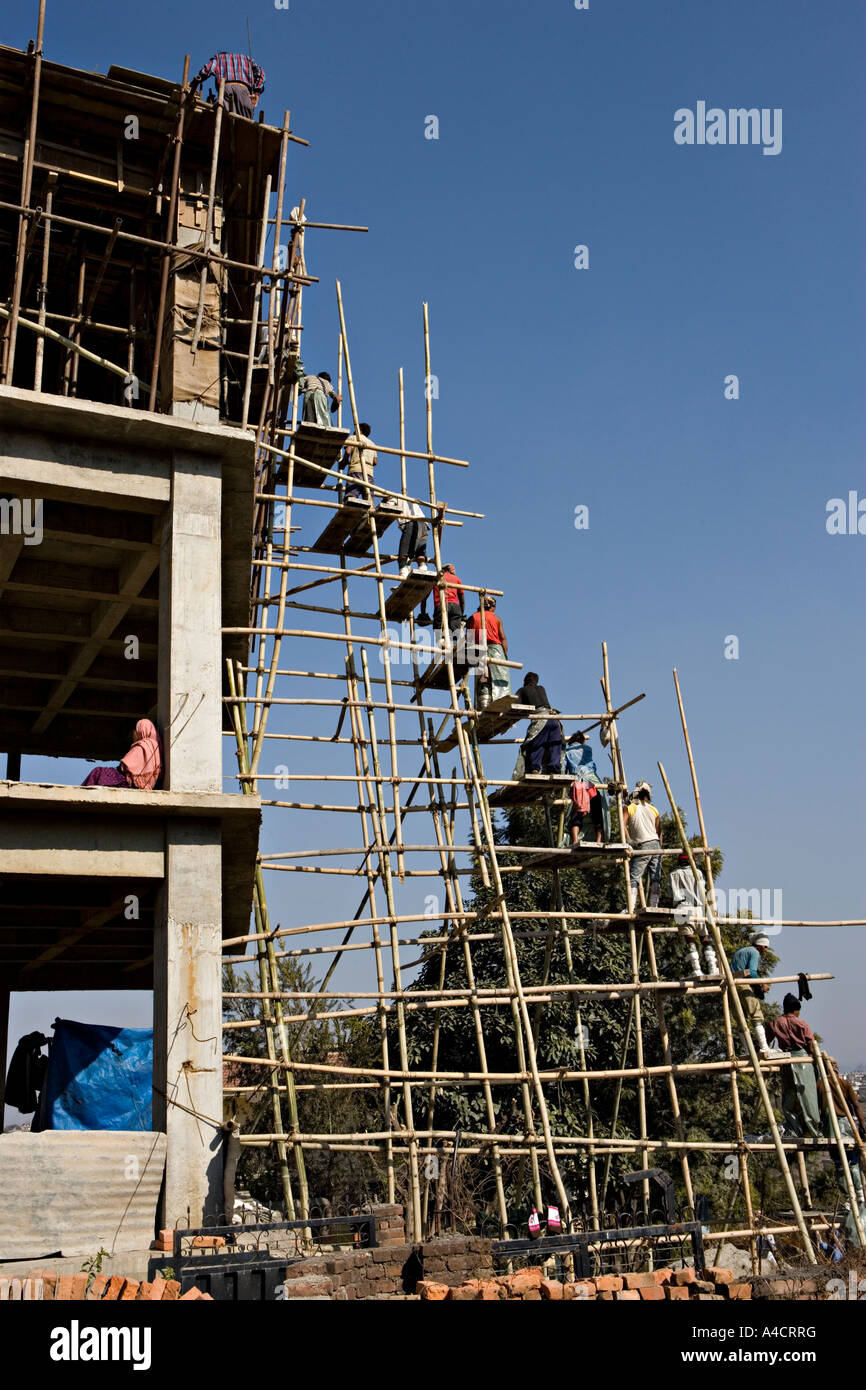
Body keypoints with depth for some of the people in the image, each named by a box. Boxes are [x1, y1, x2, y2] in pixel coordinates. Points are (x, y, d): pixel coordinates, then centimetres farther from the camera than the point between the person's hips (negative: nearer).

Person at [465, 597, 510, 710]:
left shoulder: (472, 618, 10)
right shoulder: (496, 617, 7)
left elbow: (469, 638, 3)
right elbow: (503, 637, 1)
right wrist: (505, 654, 3)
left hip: (479, 651, 2)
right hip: (495, 648, -2)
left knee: (482, 682, 1)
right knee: (499, 680, -4)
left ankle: (483, 706, -8)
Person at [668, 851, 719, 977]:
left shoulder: (673, 875, 17)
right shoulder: (697, 872, 18)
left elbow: (672, 897, 11)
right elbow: (703, 895, 12)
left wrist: (673, 910, 20)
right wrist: (706, 911, 17)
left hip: (682, 909, -1)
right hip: (698, 908, 1)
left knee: (689, 940, -7)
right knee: (705, 938, 6)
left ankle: (697, 970, -16)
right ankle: (713, 968, -4)